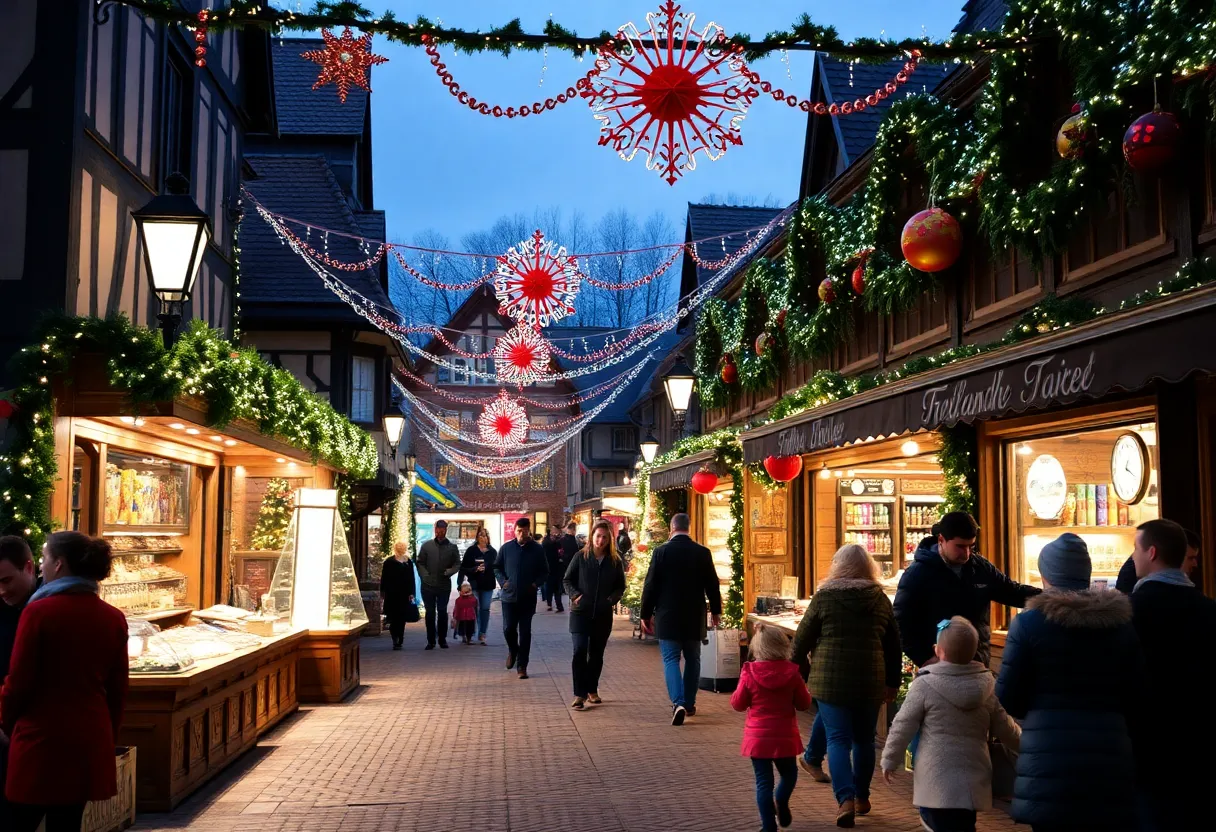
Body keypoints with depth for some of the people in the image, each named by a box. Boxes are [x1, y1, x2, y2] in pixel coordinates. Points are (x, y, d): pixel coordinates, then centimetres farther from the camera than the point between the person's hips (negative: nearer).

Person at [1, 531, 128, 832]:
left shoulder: (39, 612, -13)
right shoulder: (114, 618, 2)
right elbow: (117, 688, 7)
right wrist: (108, 733, 19)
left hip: (41, 740, -5)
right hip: (89, 740, 5)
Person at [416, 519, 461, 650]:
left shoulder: (452, 547, 5)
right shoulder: (426, 546, 5)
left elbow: (457, 564, 6)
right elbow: (420, 563, 6)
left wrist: (449, 572, -13)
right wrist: (425, 576, -7)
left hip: (444, 585, 0)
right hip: (428, 585, 0)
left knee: (442, 612, 3)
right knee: (430, 613, 5)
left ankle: (442, 639, 12)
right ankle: (431, 640, 10)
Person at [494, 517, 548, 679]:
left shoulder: (537, 549, -2)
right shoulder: (506, 548, 1)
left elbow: (544, 572, 6)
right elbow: (497, 567, 11)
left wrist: (536, 583, -10)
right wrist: (502, 581, -4)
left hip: (528, 598, -1)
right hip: (509, 596, 1)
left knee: (525, 632, 2)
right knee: (508, 628, 1)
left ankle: (522, 666, 9)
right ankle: (513, 650, 34)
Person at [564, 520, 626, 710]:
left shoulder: (615, 561, 1)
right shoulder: (581, 557, -4)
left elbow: (620, 586, 9)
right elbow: (567, 580, 3)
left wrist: (612, 598, -9)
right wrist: (575, 595, -13)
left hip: (603, 615, 2)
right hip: (580, 613, -2)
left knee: (596, 654, 13)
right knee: (579, 652, -11)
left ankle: (592, 690, 28)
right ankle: (579, 694, -7)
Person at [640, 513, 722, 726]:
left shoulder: (662, 551, -9)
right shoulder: (702, 553, -3)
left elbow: (650, 585, -7)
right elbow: (712, 585, 4)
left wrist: (647, 614, 4)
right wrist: (715, 611, 19)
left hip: (668, 616, -2)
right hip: (694, 617, 2)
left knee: (671, 660, 0)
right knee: (692, 660, 16)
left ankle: (678, 703, -17)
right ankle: (689, 704, 23)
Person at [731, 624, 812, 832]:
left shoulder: (749, 673, -10)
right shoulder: (791, 673, -9)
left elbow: (738, 704, -2)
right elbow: (804, 704, 1)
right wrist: (796, 693, 19)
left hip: (758, 737, 0)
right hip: (784, 736, 1)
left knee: (764, 781, 4)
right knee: (789, 773, 26)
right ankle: (781, 804, 16)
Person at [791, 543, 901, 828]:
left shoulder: (824, 596, -4)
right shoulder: (880, 598, 4)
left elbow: (802, 638, -1)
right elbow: (893, 643, 10)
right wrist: (893, 681, 19)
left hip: (831, 680, -3)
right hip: (870, 681, 3)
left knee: (838, 739, 1)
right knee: (864, 739, 17)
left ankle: (845, 798, -13)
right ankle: (862, 797, 26)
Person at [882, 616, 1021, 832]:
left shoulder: (924, 685, -9)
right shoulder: (988, 686, 2)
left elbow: (902, 727, -5)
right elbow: (1005, 729, 11)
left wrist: (889, 761, 8)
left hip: (937, 780, -4)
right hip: (973, 779, 5)